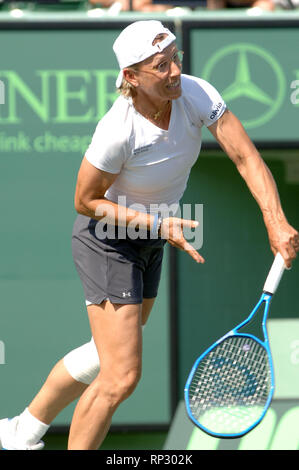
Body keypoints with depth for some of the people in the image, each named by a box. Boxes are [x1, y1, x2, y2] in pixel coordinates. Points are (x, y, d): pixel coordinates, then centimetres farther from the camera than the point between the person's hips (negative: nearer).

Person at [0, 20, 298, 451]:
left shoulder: (196, 94, -20)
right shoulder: (117, 132, -33)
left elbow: (247, 158, -21)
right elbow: (86, 201, -19)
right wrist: (158, 224, -27)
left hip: (149, 241, 7)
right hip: (107, 241, -7)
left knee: (105, 357, 23)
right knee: (122, 375, -12)